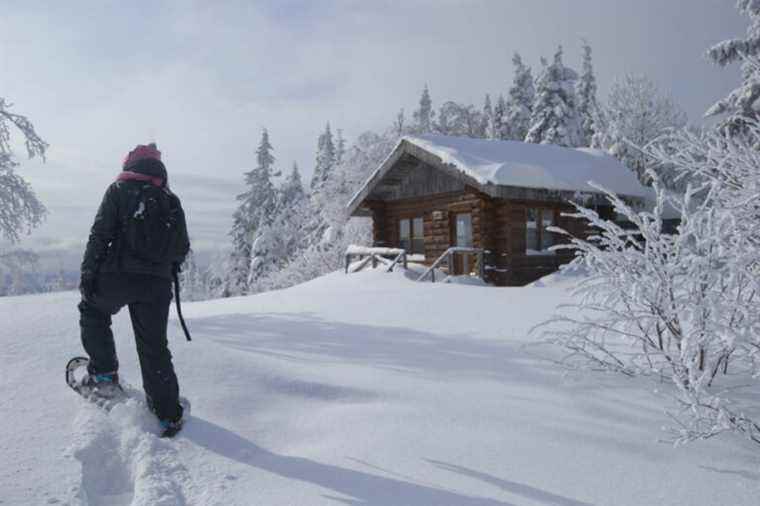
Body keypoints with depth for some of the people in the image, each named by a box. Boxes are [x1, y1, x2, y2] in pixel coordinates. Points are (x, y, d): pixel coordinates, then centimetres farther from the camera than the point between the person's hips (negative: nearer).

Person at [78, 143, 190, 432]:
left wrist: (88, 273, -3)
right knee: (154, 346, 11)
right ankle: (168, 413, 14)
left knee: (92, 311, 27)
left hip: (116, 277, -3)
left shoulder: (119, 190, 2)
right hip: (157, 284, 3)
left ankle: (103, 375, 17)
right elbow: (182, 248, 11)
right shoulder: (171, 201, 12)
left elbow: (100, 235, -6)